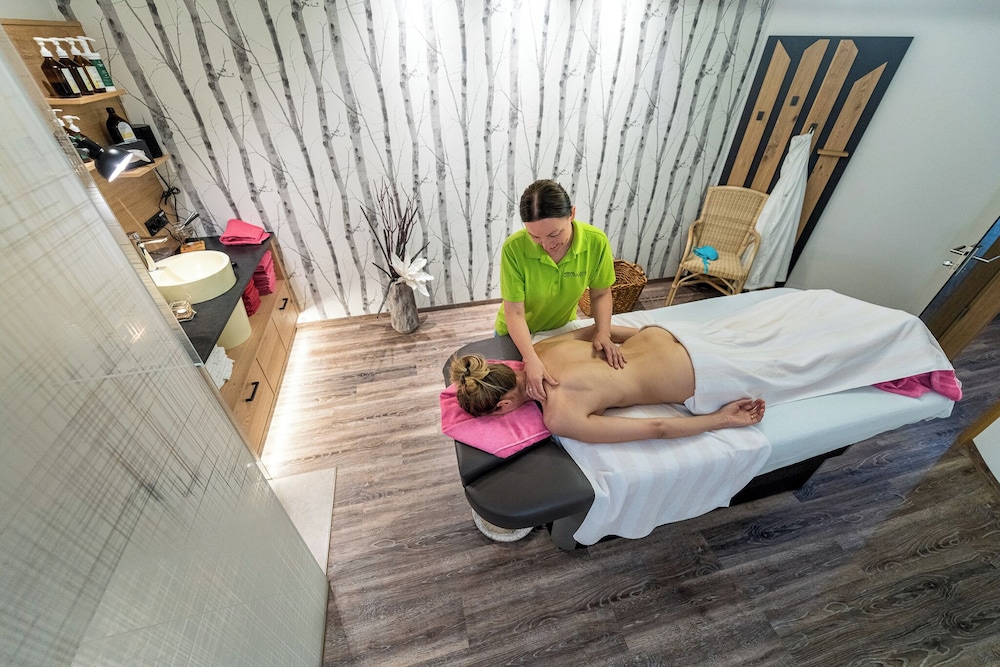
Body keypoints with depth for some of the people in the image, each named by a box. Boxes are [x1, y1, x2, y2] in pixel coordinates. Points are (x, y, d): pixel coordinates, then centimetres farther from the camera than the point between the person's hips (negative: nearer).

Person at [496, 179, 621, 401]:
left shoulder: (596, 241, -26)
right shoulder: (514, 248, -33)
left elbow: (601, 294, -11)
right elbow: (514, 313, -30)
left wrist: (603, 334, -25)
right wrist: (531, 359, -41)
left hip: (562, 329, 2)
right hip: (517, 334, -2)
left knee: (566, 382, 26)